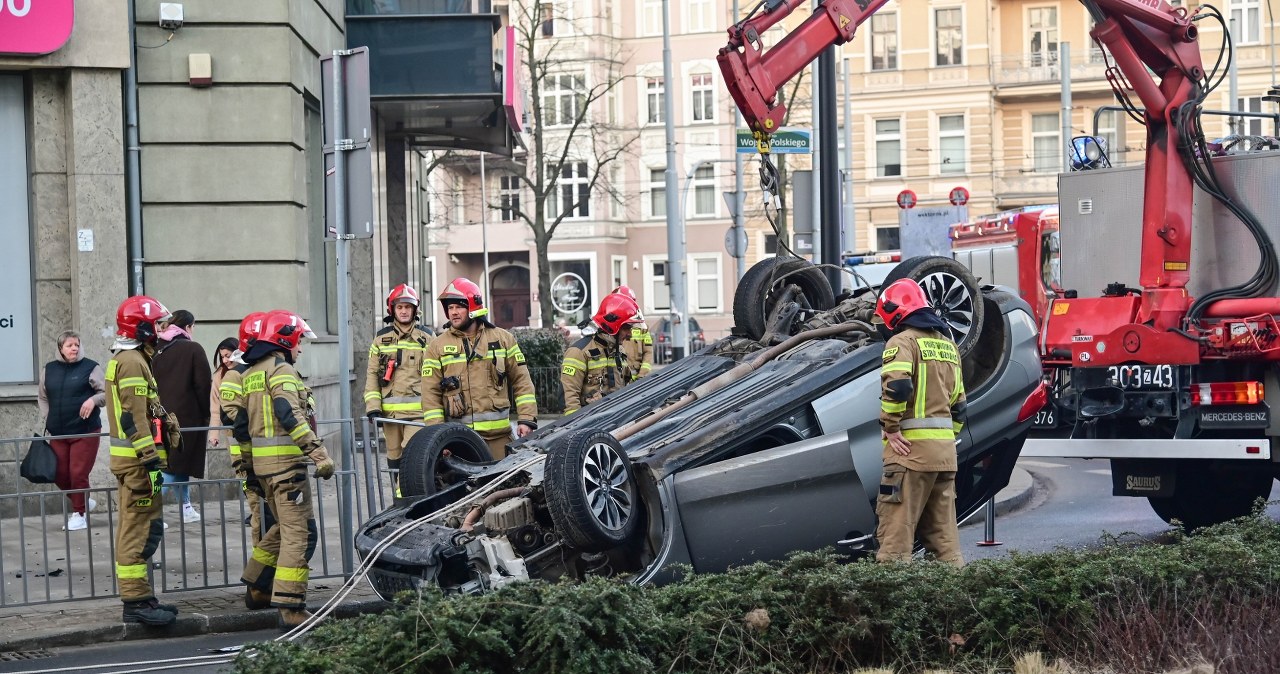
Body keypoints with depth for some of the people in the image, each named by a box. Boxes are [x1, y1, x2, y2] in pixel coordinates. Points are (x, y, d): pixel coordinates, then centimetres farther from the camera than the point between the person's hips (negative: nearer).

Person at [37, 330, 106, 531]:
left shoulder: (90, 368, -3)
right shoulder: (49, 370, 8)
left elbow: (106, 393, 0)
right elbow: (43, 398, 18)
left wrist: (93, 399, -19)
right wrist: (47, 420, 9)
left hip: (85, 431, -4)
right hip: (58, 433, 4)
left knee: (78, 473, -5)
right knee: (59, 474, 5)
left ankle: (79, 513, 11)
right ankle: (84, 501, 28)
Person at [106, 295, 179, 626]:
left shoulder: (125, 360, 20)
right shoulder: (132, 362, -14)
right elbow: (135, 417, -20)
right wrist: (151, 460, -22)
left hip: (130, 459, 11)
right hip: (138, 459, -11)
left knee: (133, 530, 13)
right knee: (142, 530, -10)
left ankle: (137, 598, 19)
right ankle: (137, 600, -11)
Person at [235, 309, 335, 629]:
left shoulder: (249, 374, 19)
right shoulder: (281, 369, -9)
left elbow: (241, 424, 22)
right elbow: (290, 416, -23)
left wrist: (246, 464, 29)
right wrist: (318, 452, -28)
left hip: (261, 462, 9)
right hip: (286, 460, -9)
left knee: (284, 527, 24)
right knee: (300, 533, -9)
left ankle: (257, 587, 31)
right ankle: (290, 608, -14)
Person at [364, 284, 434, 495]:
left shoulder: (427, 338, 7)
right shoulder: (381, 339, 13)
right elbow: (372, 374, 11)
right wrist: (372, 406, -1)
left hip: (417, 409, -3)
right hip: (389, 411, 3)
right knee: (394, 458, 7)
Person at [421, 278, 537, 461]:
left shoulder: (503, 339, 10)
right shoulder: (437, 346, 8)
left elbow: (521, 381, 11)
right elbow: (431, 394, 5)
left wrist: (527, 419, 1)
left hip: (499, 435, 1)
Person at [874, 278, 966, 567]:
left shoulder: (903, 341, -6)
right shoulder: (947, 343, 20)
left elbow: (896, 386, -23)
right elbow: (958, 402, 23)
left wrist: (890, 427, -14)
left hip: (911, 446, -8)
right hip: (945, 450, 8)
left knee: (897, 525, -8)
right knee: (943, 528, 12)